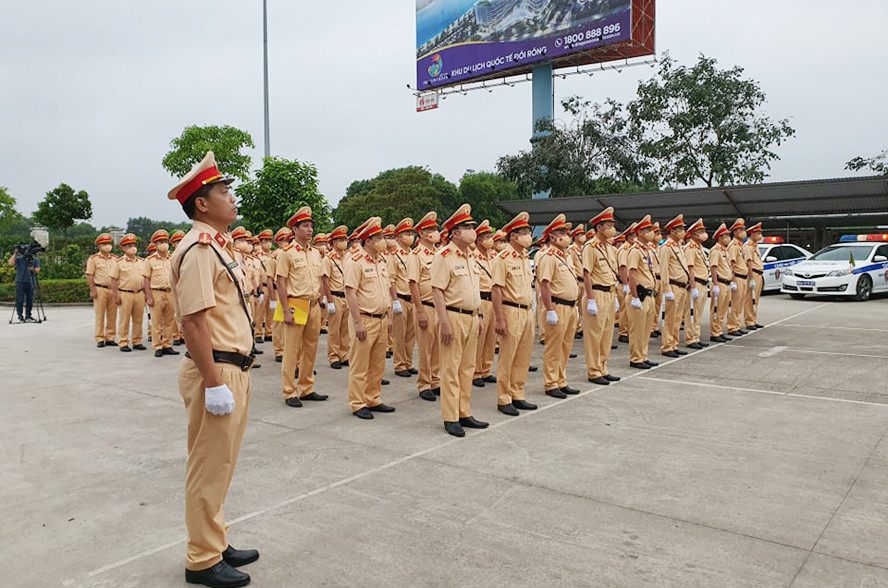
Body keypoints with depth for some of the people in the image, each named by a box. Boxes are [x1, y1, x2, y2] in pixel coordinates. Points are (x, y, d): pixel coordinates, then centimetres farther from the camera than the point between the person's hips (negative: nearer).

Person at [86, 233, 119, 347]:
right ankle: (100, 339, 6)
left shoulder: (115, 259, 12)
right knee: (100, 315, 0)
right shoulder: (93, 259, 1)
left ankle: (110, 338, 13)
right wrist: (92, 290, -10)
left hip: (113, 290, 4)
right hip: (100, 290, -4)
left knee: (112, 315, 5)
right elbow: (89, 275, -3)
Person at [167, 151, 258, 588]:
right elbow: (193, 321, -23)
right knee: (210, 468, 2)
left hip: (234, 368, 10)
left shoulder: (219, 245, 15)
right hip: (216, 371, -10)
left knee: (221, 465, 19)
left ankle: (215, 544, 34)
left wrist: (236, 373, 18)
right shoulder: (199, 249, -16)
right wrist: (214, 384, -24)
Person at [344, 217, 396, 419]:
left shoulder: (381, 261, 13)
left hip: (381, 320, 8)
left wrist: (389, 317, 16)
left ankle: (373, 400, 26)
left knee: (377, 365, 14)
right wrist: (357, 323, -20)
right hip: (364, 320, -8)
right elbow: (350, 292, -16)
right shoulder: (355, 262, -11)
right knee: (359, 366, 0)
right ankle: (357, 404, 10)